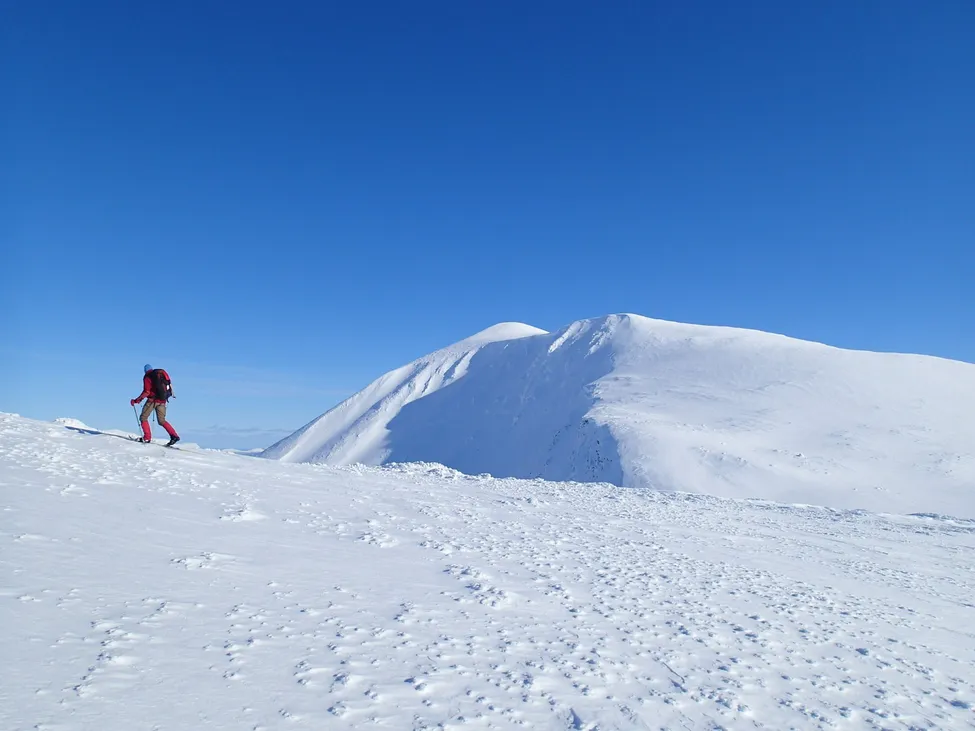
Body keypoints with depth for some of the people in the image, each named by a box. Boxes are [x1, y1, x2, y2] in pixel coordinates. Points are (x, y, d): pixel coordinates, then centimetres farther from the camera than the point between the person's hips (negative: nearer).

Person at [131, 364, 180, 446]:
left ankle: (147, 438, 1)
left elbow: (146, 392, -13)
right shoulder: (162, 373, 13)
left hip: (152, 400, -6)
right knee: (162, 421, 13)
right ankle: (174, 436, -4)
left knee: (143, 418, 10)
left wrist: (137, 400, -8)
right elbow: (170, 385, 15)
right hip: (162, 401, 6)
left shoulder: (147, 377, -5)